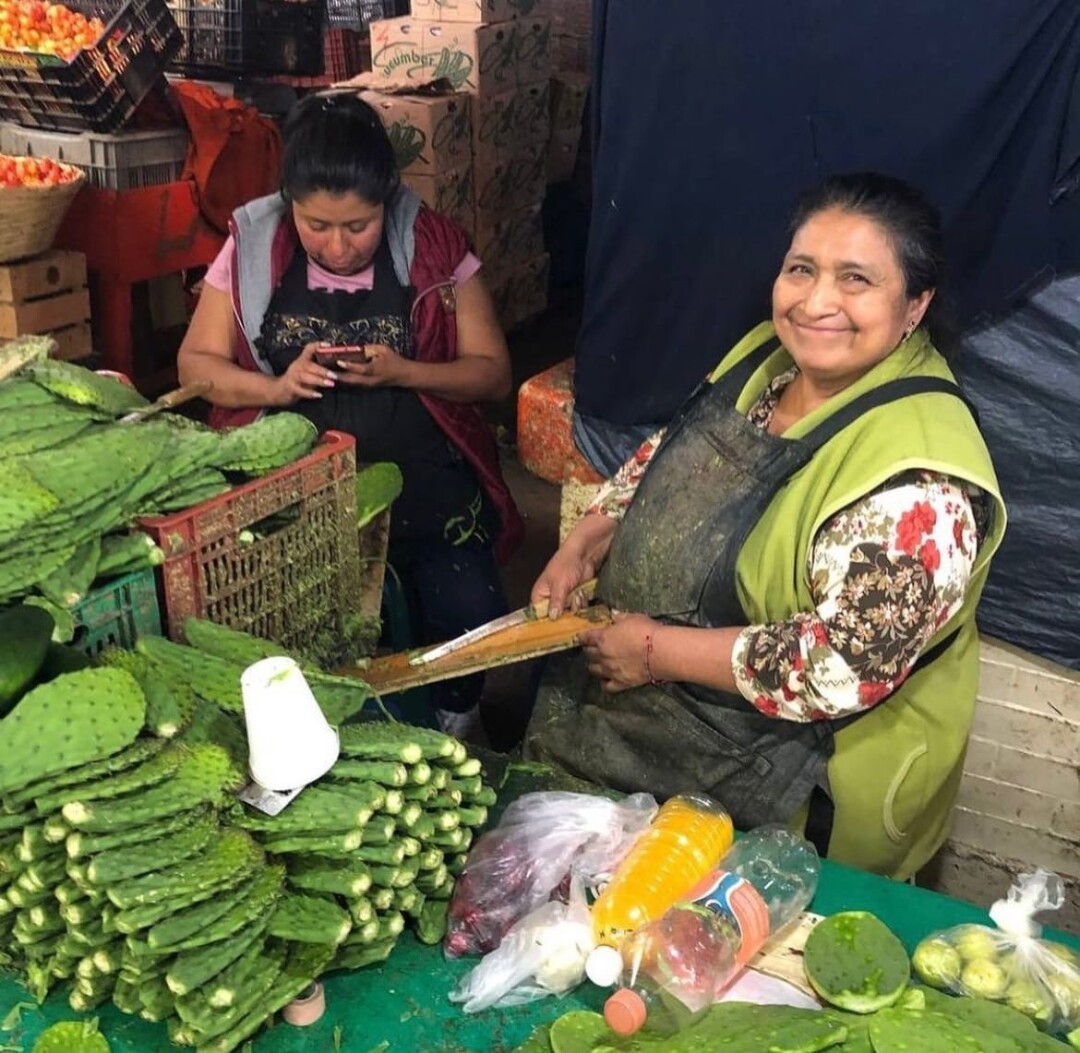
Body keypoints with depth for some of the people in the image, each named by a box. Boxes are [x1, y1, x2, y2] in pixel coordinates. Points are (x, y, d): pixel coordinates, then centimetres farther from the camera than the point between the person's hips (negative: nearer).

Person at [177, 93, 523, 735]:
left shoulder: (434, 248, -3)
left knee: (472, 620, -20)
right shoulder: (253, 247, 0)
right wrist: (276, 387, -15)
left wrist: (401, 372, -18)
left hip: (420, 481, 0)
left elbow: (493, 372, 0)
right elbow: (196, 363, 5)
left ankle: (450, 729, 14)